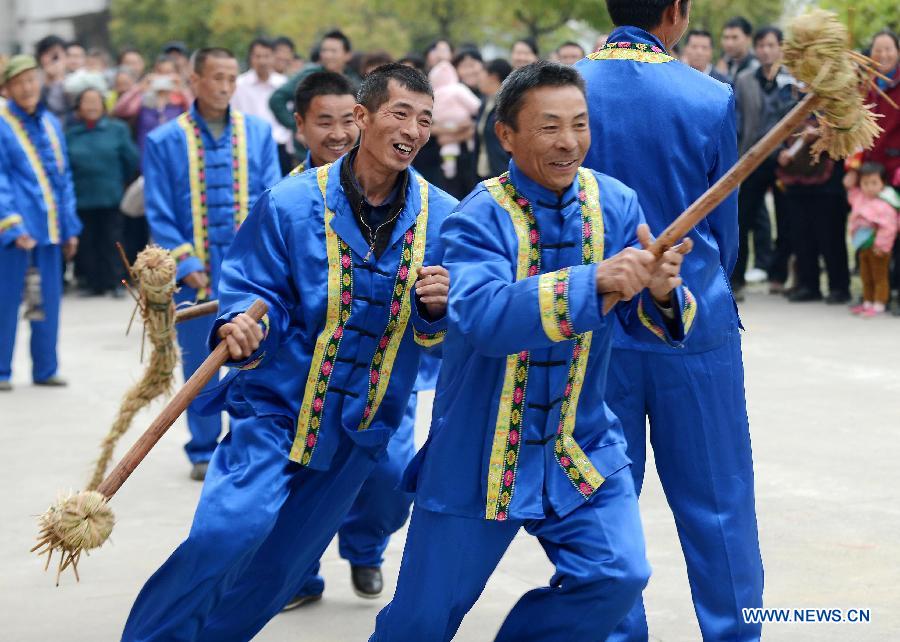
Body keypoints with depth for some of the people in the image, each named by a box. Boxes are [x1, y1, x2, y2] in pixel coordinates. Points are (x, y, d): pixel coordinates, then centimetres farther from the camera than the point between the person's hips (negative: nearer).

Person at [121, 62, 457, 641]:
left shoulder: (442, 218, -3)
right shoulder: (293, 202, -9)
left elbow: (443, 338, 3)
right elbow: (250, 289, -4)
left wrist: (436, 309, -19)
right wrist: (239, 326, -26)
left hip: (365, 425, 3)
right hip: (279, 406, -3)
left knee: (279, 565, 9)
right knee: (228, 533, -21)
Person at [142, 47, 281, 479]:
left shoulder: (259, 133, 4)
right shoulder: (163, 141, 1)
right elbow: (159, 213, 0)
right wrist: (185, 263, -10)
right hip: (195, 273, 0)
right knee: (198, 363, 8)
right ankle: (203, 451, 20)